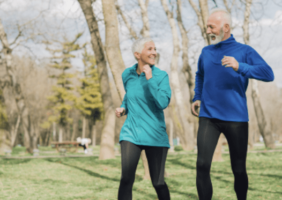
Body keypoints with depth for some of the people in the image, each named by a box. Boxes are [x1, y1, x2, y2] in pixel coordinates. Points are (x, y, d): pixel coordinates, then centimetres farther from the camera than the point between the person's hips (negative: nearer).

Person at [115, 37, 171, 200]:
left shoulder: (161, 76, -4)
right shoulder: (128, 75, 5)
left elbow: (163, 103, -18)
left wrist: (150, 78, -19)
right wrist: (123, 108, 6)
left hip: (155, 136, -1)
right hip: (131, 133, 1)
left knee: (158, 182, 3)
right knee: (126, 179, -15)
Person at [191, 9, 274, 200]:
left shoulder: (245, 51, -3)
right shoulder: (206, 52, 11)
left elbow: (268, 74, -18)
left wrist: (240, 67, -31)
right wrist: (197, 98, 17)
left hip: (236, 118, -2)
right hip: (208, 117, 2)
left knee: (239, 169, 6)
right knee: (202, 165, -13)